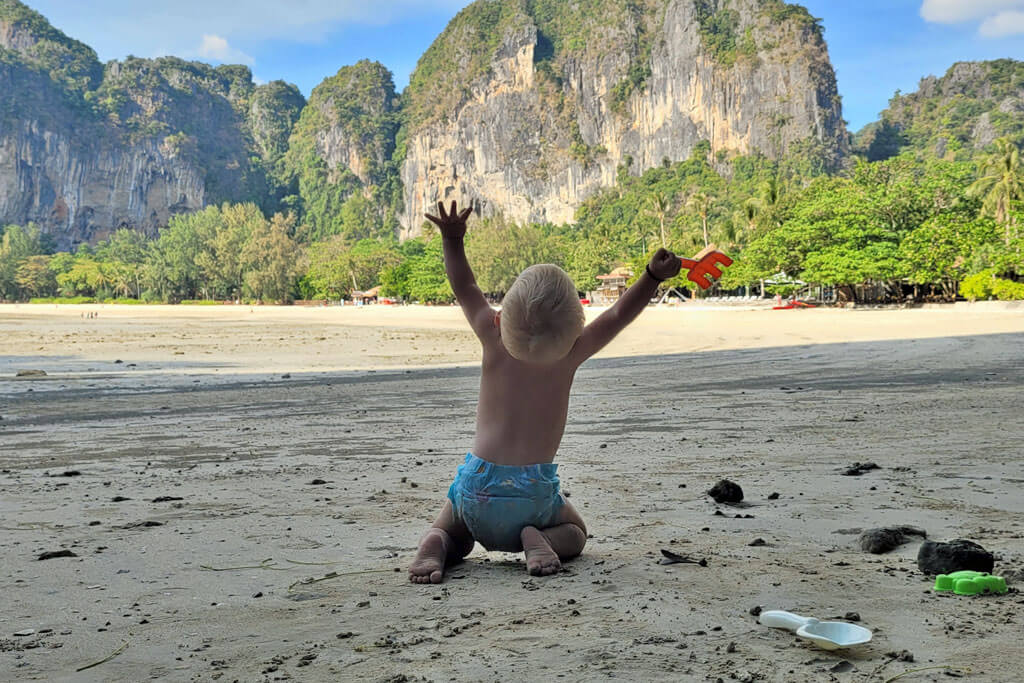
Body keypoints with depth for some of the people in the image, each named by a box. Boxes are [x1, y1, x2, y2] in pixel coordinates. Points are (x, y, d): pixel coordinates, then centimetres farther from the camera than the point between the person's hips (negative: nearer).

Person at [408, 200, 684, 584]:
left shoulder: (494, 342, -7)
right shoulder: (570, 356, -10)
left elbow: (465, 289, 6)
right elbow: (617, 316, 0)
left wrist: (453, 240, 10)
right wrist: (653, 277, -1)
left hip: (478, 486, 1)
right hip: (534, 494, -1)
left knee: (450, 533, 28)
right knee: (574, 532, 29)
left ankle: (435, 547, -7)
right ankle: (539, 539, -5)